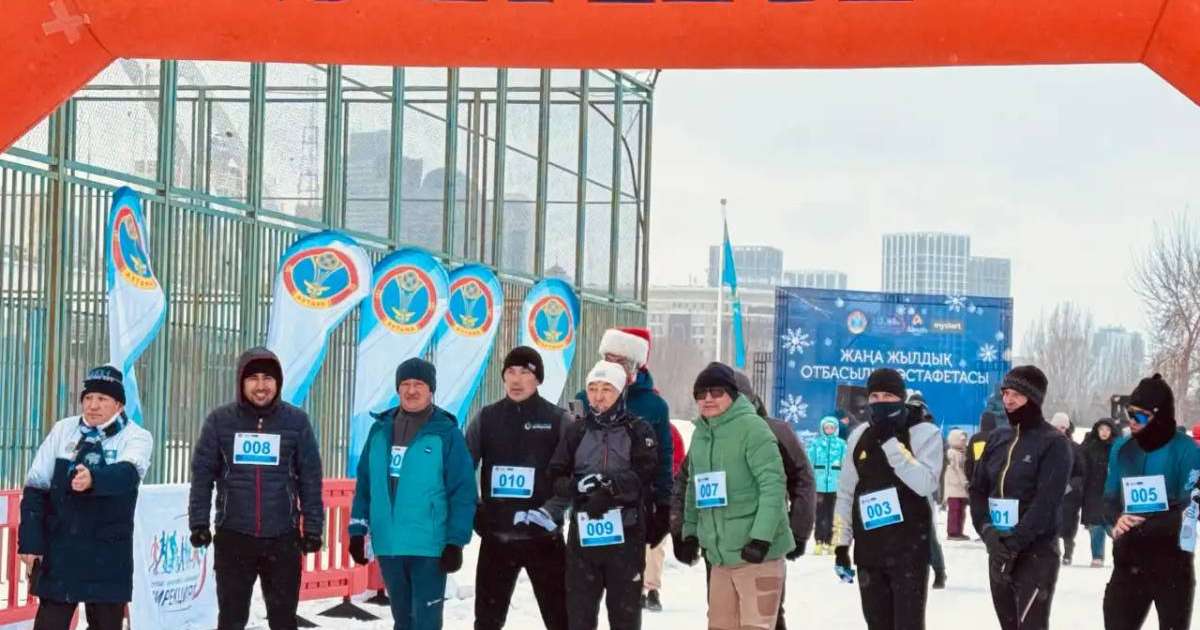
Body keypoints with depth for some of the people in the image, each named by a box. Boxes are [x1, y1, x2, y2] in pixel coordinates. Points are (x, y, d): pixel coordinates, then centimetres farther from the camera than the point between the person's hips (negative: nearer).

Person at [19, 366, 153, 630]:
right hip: (59, 549, 2)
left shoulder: (137, 437, -4)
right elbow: (36, 488, 5)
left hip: (108, 554, -2)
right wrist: (30, 541, -3)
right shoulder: (63, 431, 4)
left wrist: (94, 479, -48)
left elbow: (127, 474, -26)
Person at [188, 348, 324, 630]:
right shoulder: (220, 420, 0)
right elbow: (202, 474, 3)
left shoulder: (296, 421, 0)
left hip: (283, 538, 0)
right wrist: (199, 522, -3)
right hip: (233, 536, 0)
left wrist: (313, 527, -1)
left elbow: (310, 479, 2)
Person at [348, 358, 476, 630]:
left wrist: (456, 542, -11)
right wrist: (358, 531, 8)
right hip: (388, 546, 5)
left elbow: (463, 492, -6)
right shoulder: (381, 429, 8)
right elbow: (364, 483, 13)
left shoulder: (446, 432, -5)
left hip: (429, 547, -5)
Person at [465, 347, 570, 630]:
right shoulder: (486, 418, 8)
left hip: (543, 536, -3)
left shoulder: (557, 420, 0)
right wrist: (471, 511, -1)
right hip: (495, 536, 3)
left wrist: (551, 511, -16)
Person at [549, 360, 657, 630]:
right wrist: (579, 486, -15)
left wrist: (611, 488, -22)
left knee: (625, 608, 5)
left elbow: (643, 476, -10)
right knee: (579, 608, 4)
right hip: (584, 531, 2)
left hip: (626, 532, -2)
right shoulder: (577, 431, 10)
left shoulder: (639, 431, 2)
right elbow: (557, 478, 4)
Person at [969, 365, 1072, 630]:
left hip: (1037, 552, -7)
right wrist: (987, 530, -10)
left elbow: (1046, 502, -16)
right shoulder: (997, 439, 12)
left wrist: (1012, 543, -20)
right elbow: (977, 489, 9)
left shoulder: (1053, 443, -7)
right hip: (999, 552, 7)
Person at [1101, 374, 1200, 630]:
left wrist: (1144, 527, -25)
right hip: (1129, 563, 4)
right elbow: (1110, 496, 10)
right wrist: (1118, 519, -13)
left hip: (1173, 564, -4)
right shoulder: (1122, 448, 4)